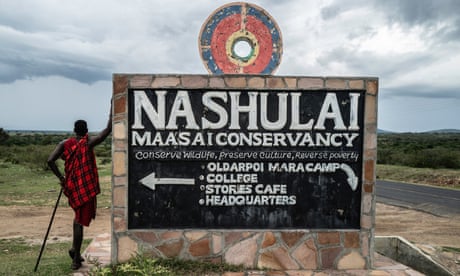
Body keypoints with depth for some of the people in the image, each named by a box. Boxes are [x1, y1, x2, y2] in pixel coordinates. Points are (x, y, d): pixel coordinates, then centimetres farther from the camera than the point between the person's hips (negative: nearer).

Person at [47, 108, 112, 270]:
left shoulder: (65, 144, 3)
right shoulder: (88, 143, -8)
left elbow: (50, 160, -7)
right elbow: (108, 129, -10)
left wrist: (60, 177, 4)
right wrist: (112, 108, -4)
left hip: (71, 186, 5)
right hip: (86, 188, -5)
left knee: (79, 215, 26)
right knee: (81, 220, 0)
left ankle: (74, 249, 19)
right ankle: (76, 259, 5)